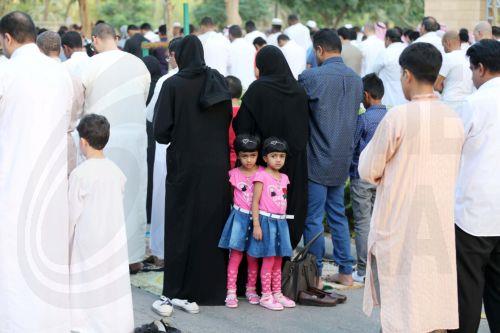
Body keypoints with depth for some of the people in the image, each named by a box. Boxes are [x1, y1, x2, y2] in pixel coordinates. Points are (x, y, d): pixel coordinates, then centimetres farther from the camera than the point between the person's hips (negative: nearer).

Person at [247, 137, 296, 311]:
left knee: (278, 261, 11)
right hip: (266, 220, -6)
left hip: (281, 221, 6)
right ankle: (266, 296, 3)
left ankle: (277, 293, 20)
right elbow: (255, 202, -10)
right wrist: (256, 225, -15)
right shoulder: (261, 175, -8)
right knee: (268, 260, -4)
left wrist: (283, 220, 14)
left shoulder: (284, 178, 12)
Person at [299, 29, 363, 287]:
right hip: (343, 159, 6)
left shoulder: (311, 77, -14)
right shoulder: (356, 79, 5)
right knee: (337, 215, 16)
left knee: (313, 219, 2)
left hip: (317, 159, -6)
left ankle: (315, 275, 7)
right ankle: (345, 271, 19)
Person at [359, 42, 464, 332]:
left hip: (400, 226, -5)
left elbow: (369, 172, -7)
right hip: (442, 228, 5)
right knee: (436, 307, 11)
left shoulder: (398, 117, -14)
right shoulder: (454, 119, 3)